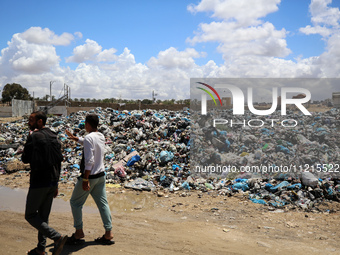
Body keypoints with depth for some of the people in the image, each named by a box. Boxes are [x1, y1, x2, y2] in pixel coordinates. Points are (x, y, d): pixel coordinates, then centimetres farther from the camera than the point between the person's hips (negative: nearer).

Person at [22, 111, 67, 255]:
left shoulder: (34, 136, -12)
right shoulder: (53, 137, 11)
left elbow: (25, 159, -7)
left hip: (38, 183, -8)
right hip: (52, 182, 8)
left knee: (30, 215, 4)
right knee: (43, 216, 16)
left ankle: (57, 237, -10)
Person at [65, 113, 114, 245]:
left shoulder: (89, 138, -19)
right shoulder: (101, 136, 7)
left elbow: (89, 161, -24)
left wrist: (85, 180, -22)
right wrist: (75, 138, 36)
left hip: (90, 176, -8)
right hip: (101, 175, 8)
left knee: (75, 202, 9)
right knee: (102, 203, 10)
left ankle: (79, 233, 16)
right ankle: (109, 233, 12)